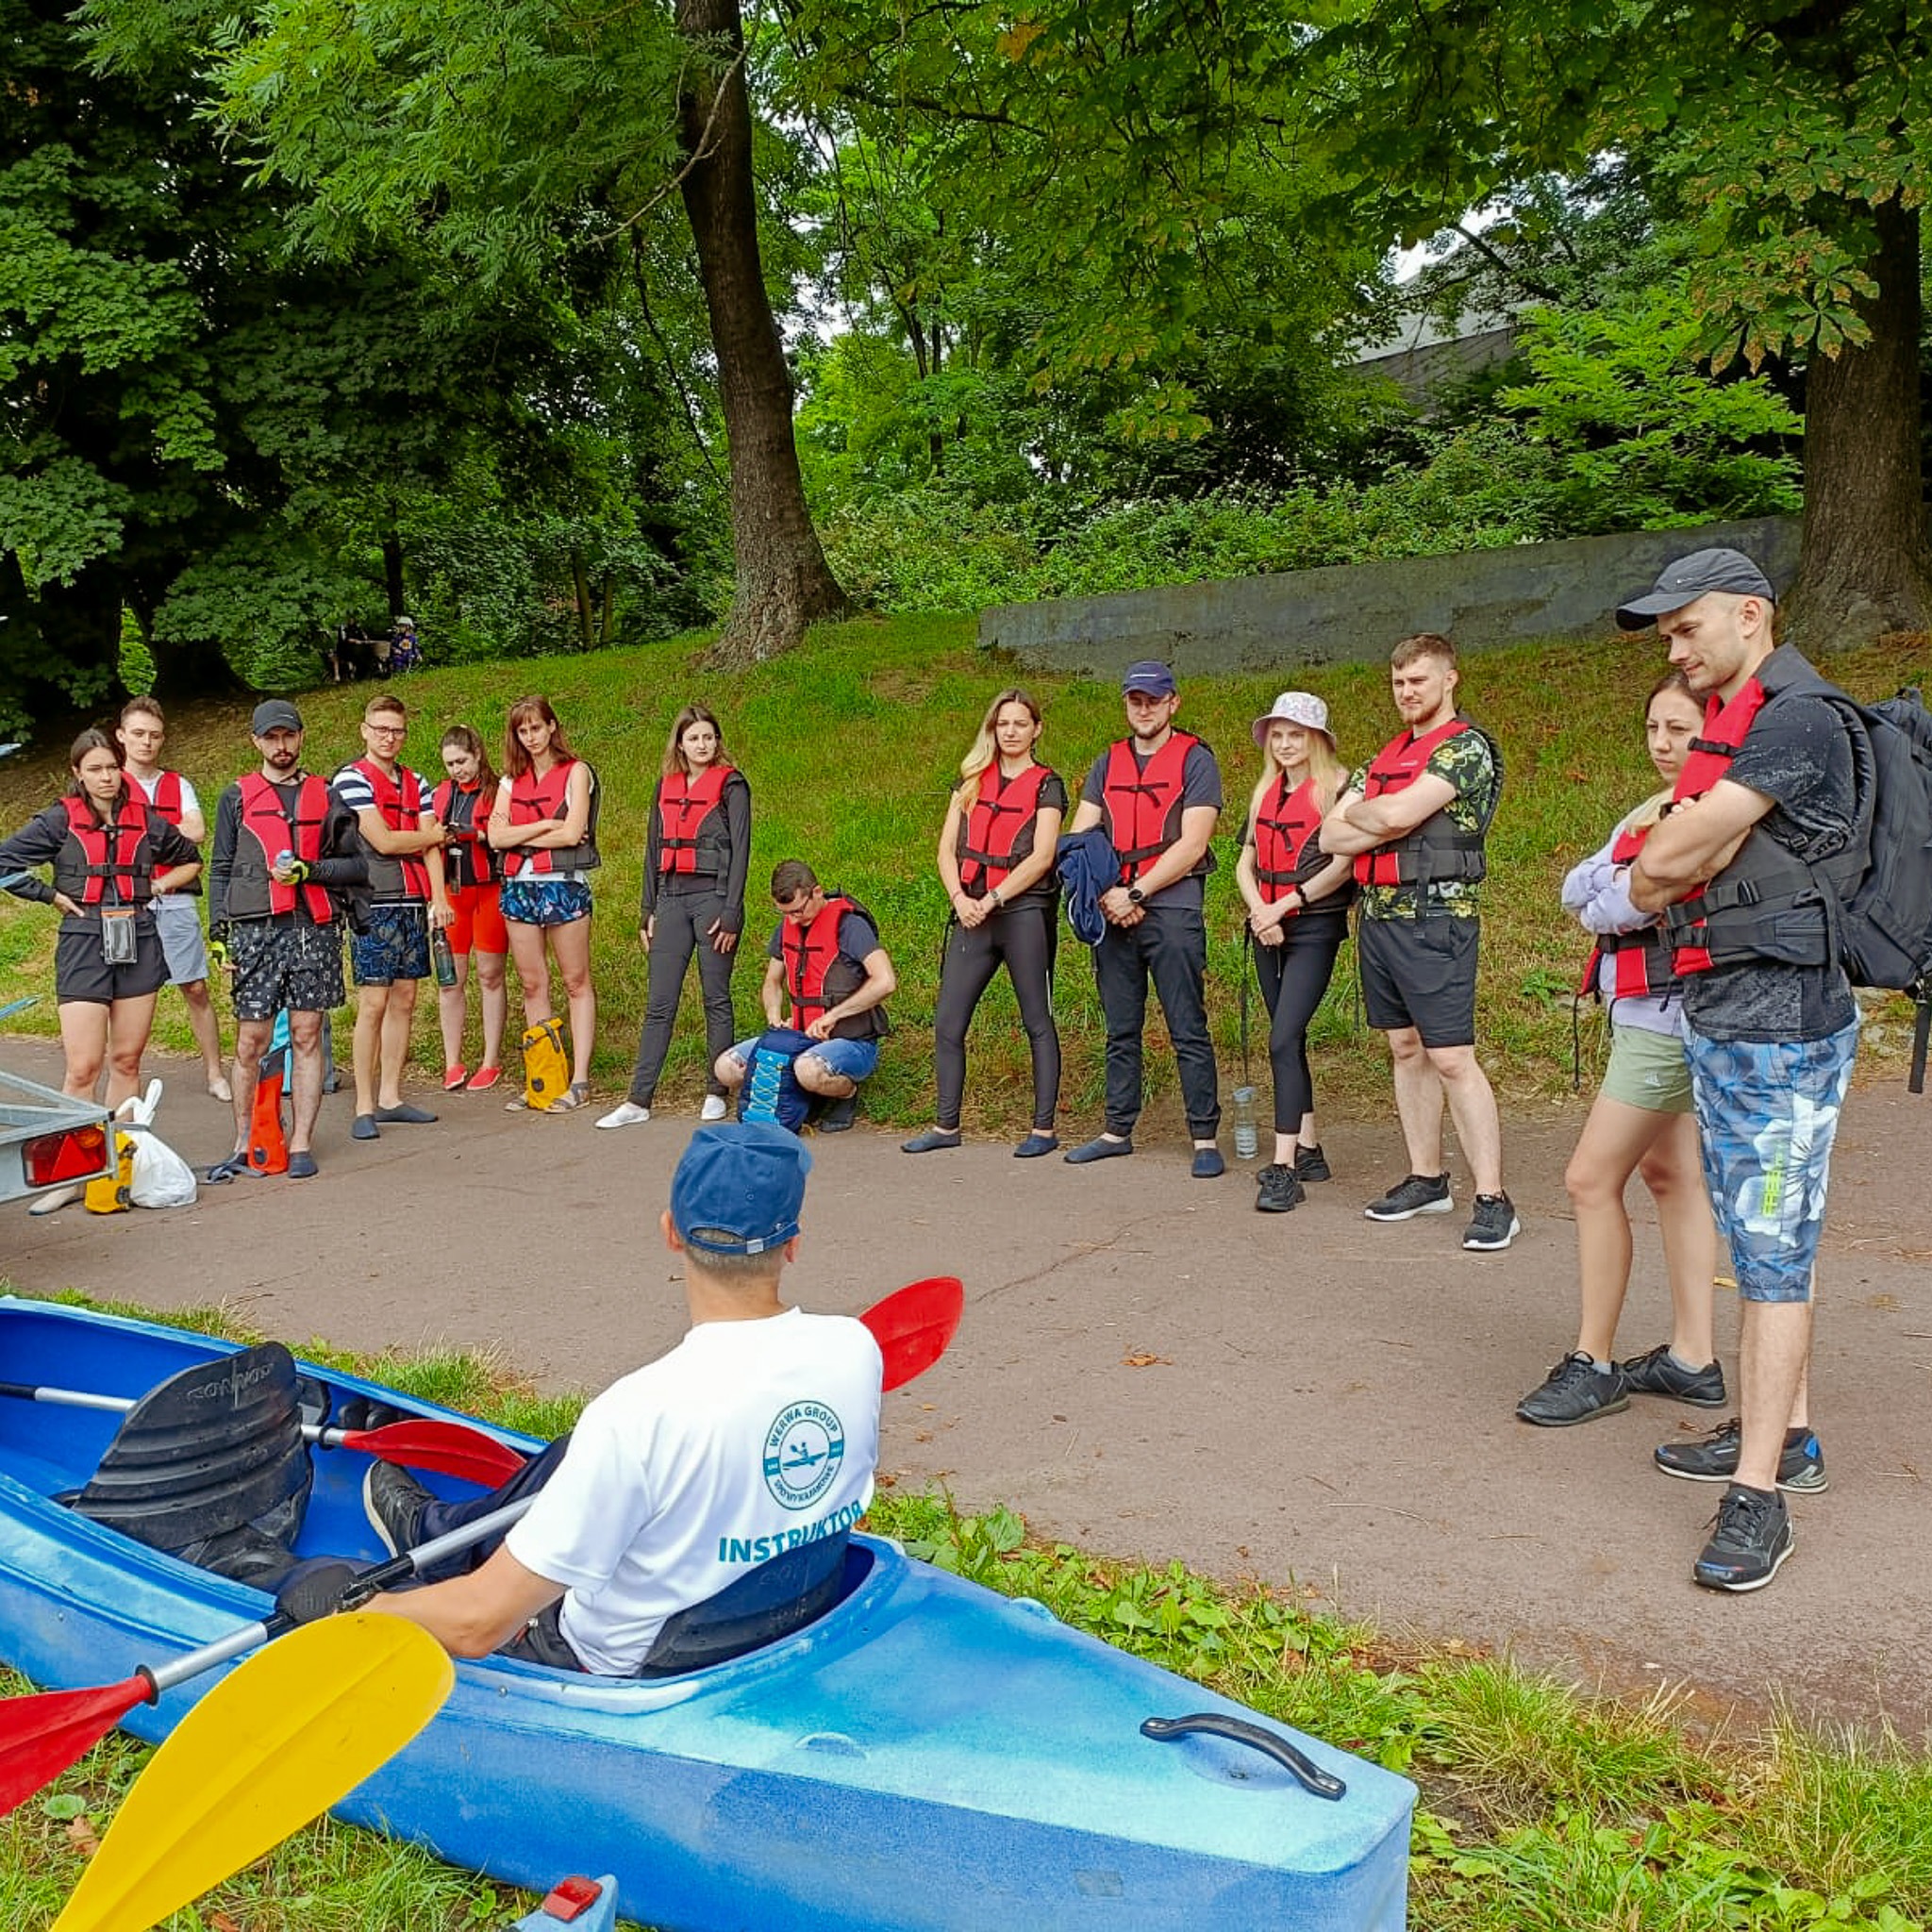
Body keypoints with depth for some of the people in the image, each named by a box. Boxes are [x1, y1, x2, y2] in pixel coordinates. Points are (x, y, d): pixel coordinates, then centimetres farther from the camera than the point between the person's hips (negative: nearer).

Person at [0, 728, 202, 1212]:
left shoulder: (146, 820, 8)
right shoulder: (59, 821, 1)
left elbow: (191, 861, 23)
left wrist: (158, 885, 8)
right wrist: (52, 895, -3)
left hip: (139, 942, 3)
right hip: (83, 942, -3)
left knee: (127, 1060, 7)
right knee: (82, 1067, -8)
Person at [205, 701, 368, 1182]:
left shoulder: (325, 795, 14)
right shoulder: (236, 797, 13)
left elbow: (357, 866, 10)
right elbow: (220, 871, 11)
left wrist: (309, 869, -6)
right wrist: (220, 936, 3)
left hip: (315, 930, 1)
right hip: (255, 929, 0)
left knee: (307, 1037, 1)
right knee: (251, 1042, -1)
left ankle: (301, 1145, 7)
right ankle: (243, 1147, 9)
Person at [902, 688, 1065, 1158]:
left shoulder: (1046, 784, 3)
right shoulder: (972, 780, 16)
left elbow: (1041, 857, -8)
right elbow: (947, 849, 10)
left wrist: (991, 899, -13)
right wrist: (960, 898, -6)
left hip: (1025, 911, -5)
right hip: (972, 915, 5)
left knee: (1037, 1022, 1)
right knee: (947, 1023, 3)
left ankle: (1044, 1128, 7)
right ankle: (946, 1125, 13)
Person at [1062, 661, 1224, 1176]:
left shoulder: (1195, 760, 1)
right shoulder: (1107, 763, 17)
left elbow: (1191, 845, -9)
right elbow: (1078, 838, 11)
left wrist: (1135, 893, -11)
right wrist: (1104, 895, -5)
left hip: (1173, 909, -5)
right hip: (1111, 913, 5)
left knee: (1188, 1031, -5)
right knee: (1121, 1031, 11)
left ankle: (1205, 1138, 0)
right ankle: (1117, 1131, 19)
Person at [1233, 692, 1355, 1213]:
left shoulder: (1337, 787, -5)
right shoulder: (1265, 792, 14)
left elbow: (1344, 863, -13)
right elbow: (1246, 863, 12)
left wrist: (1285, 904, -14)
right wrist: (1259, 910, -6)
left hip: (1314, 927, -7)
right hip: (1268, 930, 7)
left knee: (1284, 1039, -16)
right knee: (1290, 1040, 11)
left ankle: (1283, 1168, -16)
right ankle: (1308, 1150, 21)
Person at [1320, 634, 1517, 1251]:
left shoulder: (1466, 747, -7)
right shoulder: (1385, 757, 17)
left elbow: (1395, 814, -20)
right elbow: (1331, 838, 8)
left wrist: (1356, 813, 1)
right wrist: (1388, 825, -9)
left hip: (1434, 918, -8)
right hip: (1377, 916, 8)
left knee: (1452, 1059, -10)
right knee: (1406, 1051, 12)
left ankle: (1492, 1200, -6)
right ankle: (1426, 1179, 21)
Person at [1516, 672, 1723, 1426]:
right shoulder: (1655, 812, 15)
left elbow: (1614, 907, -24)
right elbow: (1576, 892, 4)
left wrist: (1608, 901, -2)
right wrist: (1642, 832, -12)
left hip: (1668, 1015, -10)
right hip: (1646, 1015, 10)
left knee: (1591, 1180, -7)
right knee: (1670, 1173, 13)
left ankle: (1593, 1365, 4)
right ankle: (1692, 1358, 22)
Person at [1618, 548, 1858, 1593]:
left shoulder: (1798, 718, -15)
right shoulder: (1729, 726, 17)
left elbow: (1672, 861, -16)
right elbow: (1666, 867, 19)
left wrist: (1660, 870, 3)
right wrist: (1682, 853, 0)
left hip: (1779, 1020, -10)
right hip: (1718, 1015, 10)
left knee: (1773, 1250, -7)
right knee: (1756, 1240, 17)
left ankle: (1757, 1498, -3)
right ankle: (1782, 1435, 30)